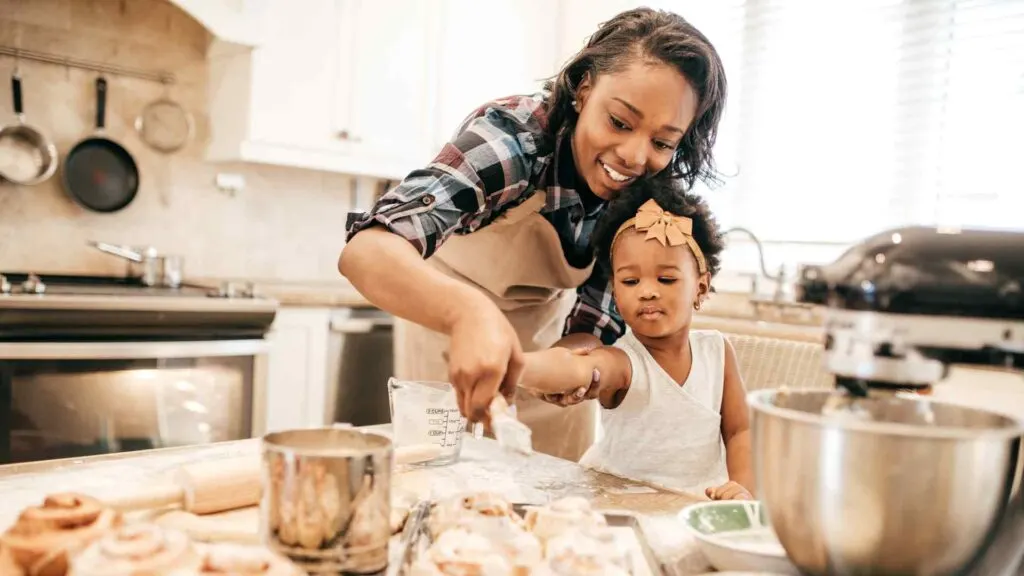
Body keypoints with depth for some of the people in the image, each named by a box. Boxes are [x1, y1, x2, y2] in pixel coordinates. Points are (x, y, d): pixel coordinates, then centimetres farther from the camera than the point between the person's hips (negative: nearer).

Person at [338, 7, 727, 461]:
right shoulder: (513, 134, -33)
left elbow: (596, 325, -14)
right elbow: (364, 250, -46)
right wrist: (470, 311, -64)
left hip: (549, 336, 3)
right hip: (447, 323, -3)